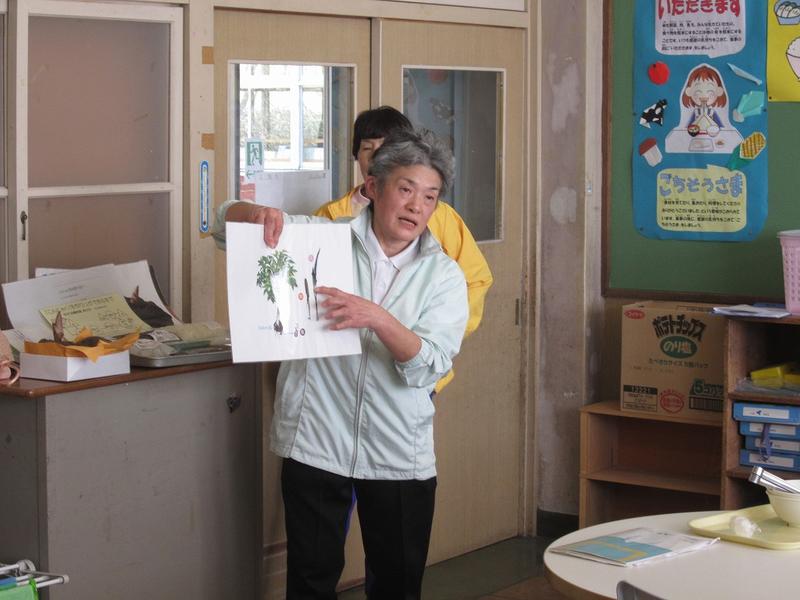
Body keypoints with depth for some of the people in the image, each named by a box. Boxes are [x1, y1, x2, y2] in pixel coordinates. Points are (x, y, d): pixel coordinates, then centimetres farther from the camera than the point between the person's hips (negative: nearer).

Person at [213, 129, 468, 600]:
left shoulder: (444, 275, 1)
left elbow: (427, 367, -12)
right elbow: (227, 223, -1)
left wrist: (378, 319, -30)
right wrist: (259, 215, -25)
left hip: (399, 454, 1)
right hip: (316, 445, -1)